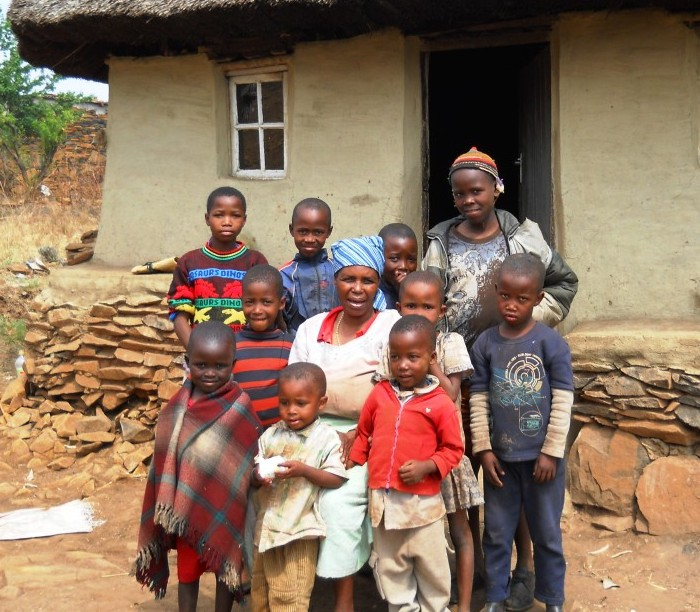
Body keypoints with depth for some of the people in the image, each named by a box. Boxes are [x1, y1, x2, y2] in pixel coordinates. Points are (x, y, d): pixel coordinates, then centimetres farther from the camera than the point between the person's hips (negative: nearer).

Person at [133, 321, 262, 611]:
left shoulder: (238, 407, -16)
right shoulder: (178, 406, -4)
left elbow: (249, 461, -13)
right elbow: (165, 458, 3)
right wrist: (168, 505, 5)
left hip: (223, 507, -3)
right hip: (185, 506, 3)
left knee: (224, 569, 15)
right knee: (186, 571, 18)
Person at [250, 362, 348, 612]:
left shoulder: (326, 437, -8)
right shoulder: (271, 435, 5)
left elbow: (336, 479, -12)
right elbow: (254, 470, 6)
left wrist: (303, 470, -24)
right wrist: (258, 476, -17)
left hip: (299, 529, -5)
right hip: (267, 525, 5)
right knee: (260, 592, 21)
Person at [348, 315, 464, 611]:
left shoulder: (441, 403, -11)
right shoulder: (379, 394, 0)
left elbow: (454, 449, -5)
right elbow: (364, 433, 13)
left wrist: (426, 466, -19)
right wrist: (352, 463, 3)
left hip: (422, 501, -4)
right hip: (382, 498, 4)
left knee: (431, 568, 10)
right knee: (390, 569, 17)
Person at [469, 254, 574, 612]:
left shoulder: (551, 342, -10)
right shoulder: (485, 344, -2)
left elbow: (562, 401, -8)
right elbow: (479, 399, 1)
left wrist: (551, 451, -9)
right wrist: (483, 449, -2)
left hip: (540, 455, -2)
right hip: (500, 456, 2)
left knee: (546, 533, 12)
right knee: (497, 533, 13)